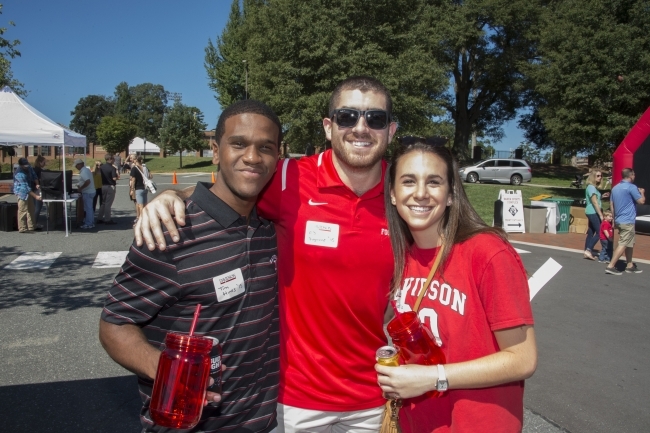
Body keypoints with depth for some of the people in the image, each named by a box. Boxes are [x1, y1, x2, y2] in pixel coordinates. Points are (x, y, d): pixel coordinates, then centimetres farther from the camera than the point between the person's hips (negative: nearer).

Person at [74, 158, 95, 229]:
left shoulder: (83, 172, -18)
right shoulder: (87, 169, 13)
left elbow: (88, 181, -30)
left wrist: (81, 188, -19)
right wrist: (80, 186, 16)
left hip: (87, 193, -10)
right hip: (91, 191, 10)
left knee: (88, 208, -4)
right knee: (90, 208, 16)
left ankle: (88, 224, 1)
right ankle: (91, 222, 22)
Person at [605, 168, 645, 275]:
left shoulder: (615, 188, 12)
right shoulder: (631, 187, -12)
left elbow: (612, 205, 16)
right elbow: (641, 201, -11)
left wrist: (615, 219, 21)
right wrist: (642, 193, 10)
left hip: (618, 220, 9)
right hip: (627, 221, -9)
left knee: (630, 243, 18)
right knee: (623, 244, -8)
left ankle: (630, 265, 23)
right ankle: (610, 266, -12)